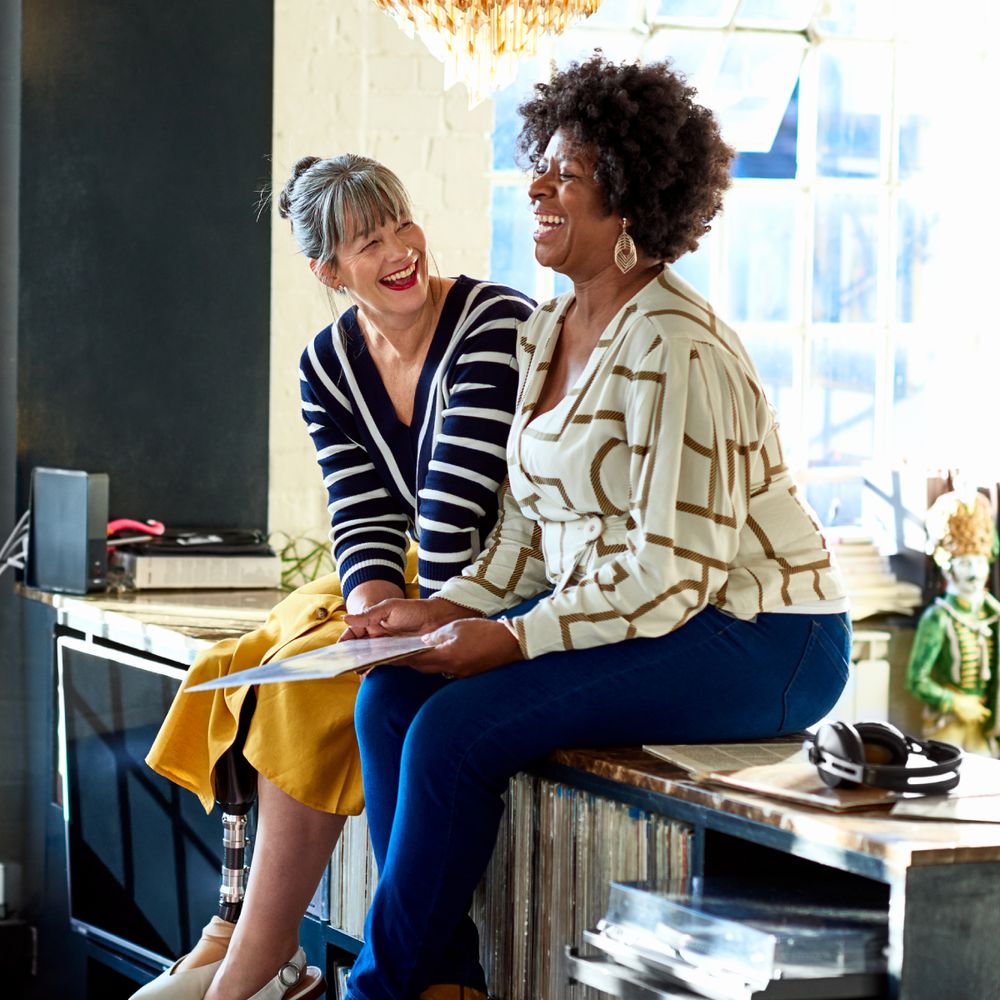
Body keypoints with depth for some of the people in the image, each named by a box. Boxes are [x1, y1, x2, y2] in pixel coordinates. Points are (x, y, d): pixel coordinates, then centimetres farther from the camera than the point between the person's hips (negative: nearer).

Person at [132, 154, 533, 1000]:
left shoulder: (495, 326, -16)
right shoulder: (329, 364, 5)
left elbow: (457, 505, -22)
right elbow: (365, 518, -1)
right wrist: (376, 610, -20)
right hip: (407, 581, 7)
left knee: (316, 678, -24)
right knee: (249, 666, -13)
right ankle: (245, 931, -13)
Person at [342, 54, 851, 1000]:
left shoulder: (676, 351, -20)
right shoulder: (545, 332, 9)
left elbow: (675, 571, -22)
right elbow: (531, 528, 16)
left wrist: (512, 640, -21)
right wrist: (449, 608, 0)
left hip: (754, 642, -9)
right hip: (612, 612, 9)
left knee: (455, 730, -21)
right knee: (389, 694, -7)